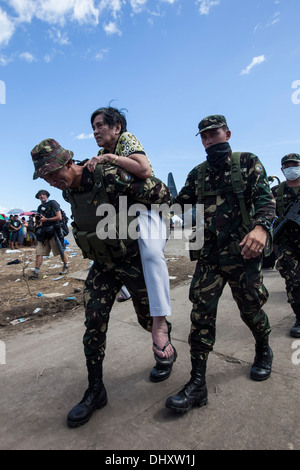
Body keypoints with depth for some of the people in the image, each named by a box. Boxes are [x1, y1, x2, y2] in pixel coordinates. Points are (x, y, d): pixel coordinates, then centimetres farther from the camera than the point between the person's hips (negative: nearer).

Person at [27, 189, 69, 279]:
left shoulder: (52, 203, -3)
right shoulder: (40, 207, 17)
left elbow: (59, 217, -11)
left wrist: (46, 219, -13)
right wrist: (38, 222, 1)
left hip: (53, 231, -6)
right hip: (43, 232, 6)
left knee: (61, 251, 3)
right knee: (39, 252, -2)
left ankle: (66, 267, 20)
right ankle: (35, 273, -2)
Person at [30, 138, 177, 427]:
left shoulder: (110, 177, -25)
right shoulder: (68, 191, -1)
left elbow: (160, 191, -18)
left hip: (133, 260, -5)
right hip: (102, 265, 6)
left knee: (148, 316, 10)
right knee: (94, 321, 1)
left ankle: (167, 353, 43)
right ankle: (95, 391, 18)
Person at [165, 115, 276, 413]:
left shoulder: (248, 163, 3)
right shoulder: (197, 174, 14)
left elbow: (265, 198, -9)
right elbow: (180, 205, 10)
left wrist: (261, 227, -28)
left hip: (242, 253, -2)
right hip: (208, 257, 3)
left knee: (251, 309, 12)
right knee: (201, 315, -3)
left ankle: (263, 351, 44)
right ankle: (197, 383, 6)